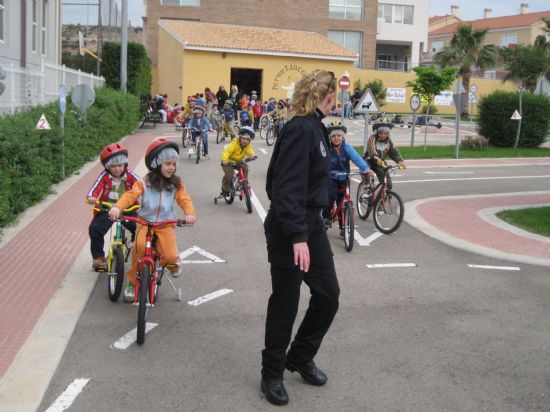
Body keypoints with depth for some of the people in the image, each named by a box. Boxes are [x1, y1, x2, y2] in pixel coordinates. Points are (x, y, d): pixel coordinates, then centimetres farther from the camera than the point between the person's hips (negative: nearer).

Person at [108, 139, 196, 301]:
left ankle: (173, 262, 22)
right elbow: (130, 195, -15)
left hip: (166, 224, 1)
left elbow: (184, 199, -7)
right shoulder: (144, 183, -3)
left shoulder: (176, 184, 3)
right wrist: (117, 207, -35)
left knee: (170, 256, -21)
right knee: (140, 246, -30)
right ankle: (133, 281, -7)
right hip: (145, 222, -1)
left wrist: (190, 213, -29)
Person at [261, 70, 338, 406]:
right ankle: (272, 374, 21)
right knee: (285, 303, 3)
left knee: (328, 295, 11)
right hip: (289, 231, -9)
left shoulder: (315, 126, 10)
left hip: (312, 225, 9)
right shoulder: (300, 129, -19)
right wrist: (297, 237, -29)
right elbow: (287, 188, -25)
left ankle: (301, 358, 30)